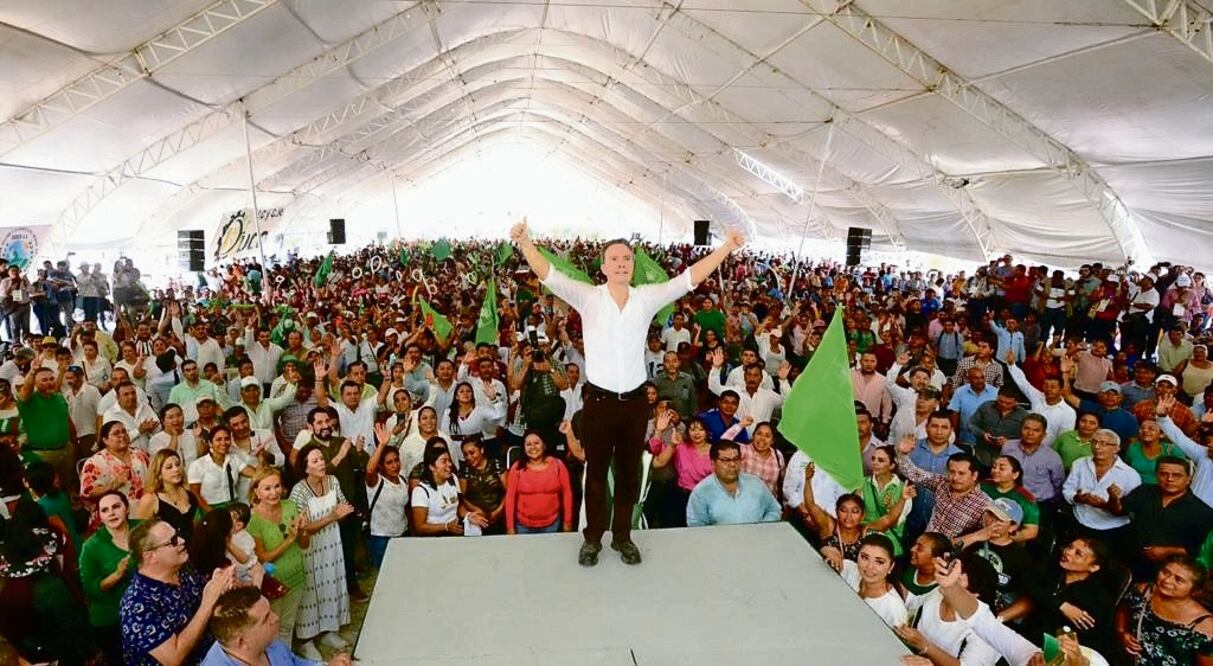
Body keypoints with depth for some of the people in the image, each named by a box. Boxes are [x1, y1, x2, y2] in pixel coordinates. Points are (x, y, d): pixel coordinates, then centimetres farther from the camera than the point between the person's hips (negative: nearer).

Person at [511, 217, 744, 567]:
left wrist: (727, 246, -8)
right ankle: (593, 538, 27)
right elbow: (548, 274, -15)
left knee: (629, 473, 14)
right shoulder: (588, 297, -5)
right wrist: (524, 242, -30)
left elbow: (691, 277, -2)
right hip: (599, 401, -2)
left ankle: (622, 536, 31)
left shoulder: (647, 298, 1)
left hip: (634, 401, 2)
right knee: (596, 472, 11)